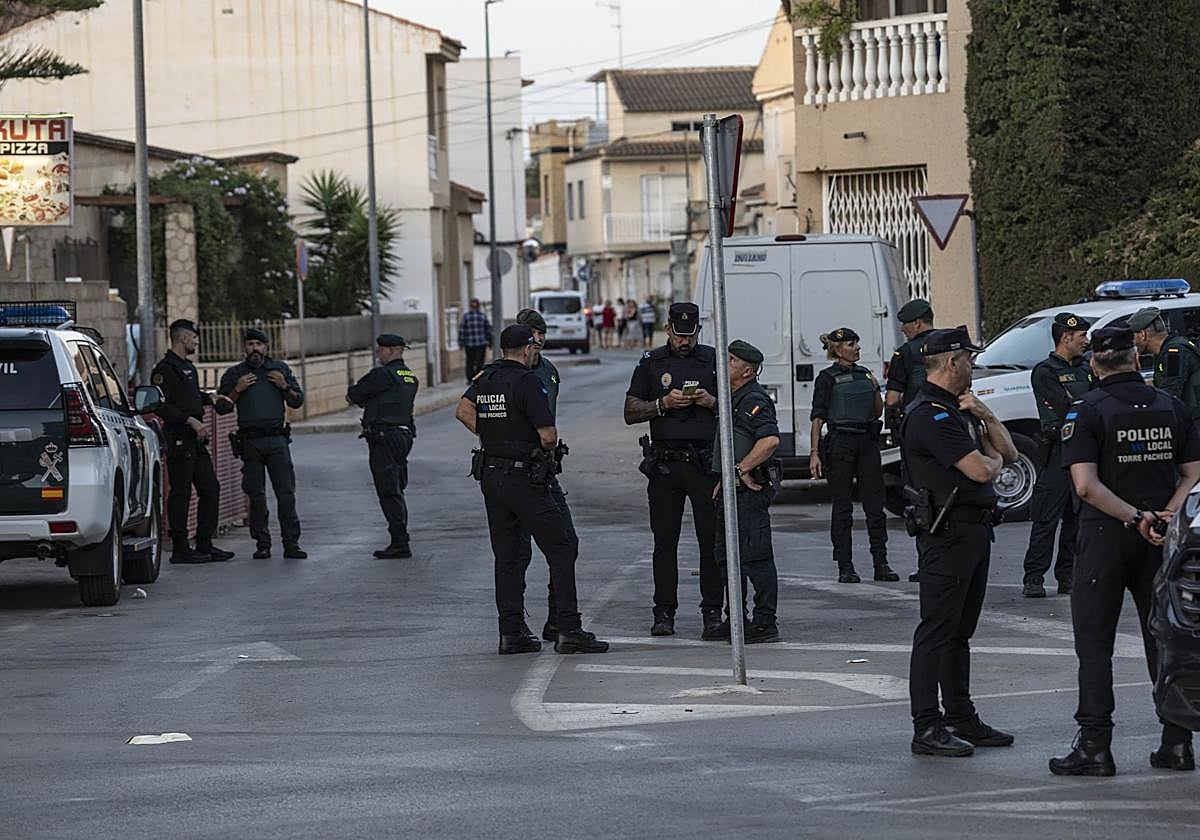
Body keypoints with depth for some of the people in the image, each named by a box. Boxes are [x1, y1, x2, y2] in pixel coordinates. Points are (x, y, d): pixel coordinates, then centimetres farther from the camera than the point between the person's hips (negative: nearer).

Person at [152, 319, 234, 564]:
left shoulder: (188, 367, 19)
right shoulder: (165, 369, -11)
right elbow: (162, 406, -19)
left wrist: (212, 399, 20)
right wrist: (190, 420, -22)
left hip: (196, 440, 10)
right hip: (178, 440, -10)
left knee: (210, 489, 9)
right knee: (180, 493, -6)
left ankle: (205, 545, 15)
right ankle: (180, 549, -2)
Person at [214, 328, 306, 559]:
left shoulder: (280, 369, 13)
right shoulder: (234, 374, 9)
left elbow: (298, 401, 14)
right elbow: (221, 408, 6)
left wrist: (285, 387, -4)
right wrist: (237, 390, -8)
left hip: (277, 439, 0)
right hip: (250, 442, 0)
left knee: (286, 492, -8)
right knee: (256, 495, 0)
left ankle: (291, 543, -8)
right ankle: (262, 544, 6)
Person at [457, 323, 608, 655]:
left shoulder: (486, 377, 8)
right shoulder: (527, 382, -14)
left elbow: (464, 412, 24)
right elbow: (548, 435, -19)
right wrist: (549, 448, 3)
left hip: (489, 475, 8)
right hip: (523, 476, -7)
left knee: (506, 556, 12)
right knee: (561, 547, -2)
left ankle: (512, 633, 10)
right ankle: (568, 630, -7)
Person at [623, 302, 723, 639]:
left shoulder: (713, 360, 10)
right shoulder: (651, 363, 10)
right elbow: (630, 412, 6)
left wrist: (713, 402, -8)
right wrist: (663, 404, -10)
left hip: (706, 462, 0)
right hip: (665, 464, 0)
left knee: (712, 539, -4)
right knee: (665, 541, 2)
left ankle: (712, 612, -2)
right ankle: (664, 613, 7)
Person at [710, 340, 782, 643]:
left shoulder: (753, 400, -14)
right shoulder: (733, 399, 19)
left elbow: (770, 440, -29)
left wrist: (742, 469, -23)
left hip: (751, 490, -11)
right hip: (732, 490, 11)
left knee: (754, 556, -10)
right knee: (727, 555, 15)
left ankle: (765, 623, -8)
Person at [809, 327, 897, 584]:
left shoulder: (864, 373, 14)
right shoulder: (828, 378, -2)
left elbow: (877, 412, 18)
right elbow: (817, 418, -5)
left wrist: (875, 389, 1)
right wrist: (815, 453, -13)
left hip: (867, 442, 5)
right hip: (840, 444, -5)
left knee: (875, 504, 3)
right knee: (842, 507, -1)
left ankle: (881, 564, 7)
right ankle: (845, 567, 3)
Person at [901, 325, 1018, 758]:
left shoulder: (957, 409, 18)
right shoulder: (930, 414, -15)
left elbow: (1009, 452, 18)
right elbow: (980, 470, -23)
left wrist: (985, 416, 1)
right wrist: (992, 458, 1)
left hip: (974, 530, 10)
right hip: (946, 531, -10)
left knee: (960, 631, 14)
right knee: (937, 631, -9)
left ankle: (961, 720, 20)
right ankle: (927, 728, -9)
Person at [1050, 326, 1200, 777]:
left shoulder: (1087, 410, -9)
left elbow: (1086, 485, -18)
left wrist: (1136, 517, -14)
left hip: (1106, 535, -4)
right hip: (1162, 538, 4)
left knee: (1094, 641, 2)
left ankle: (1094, 745, -2)